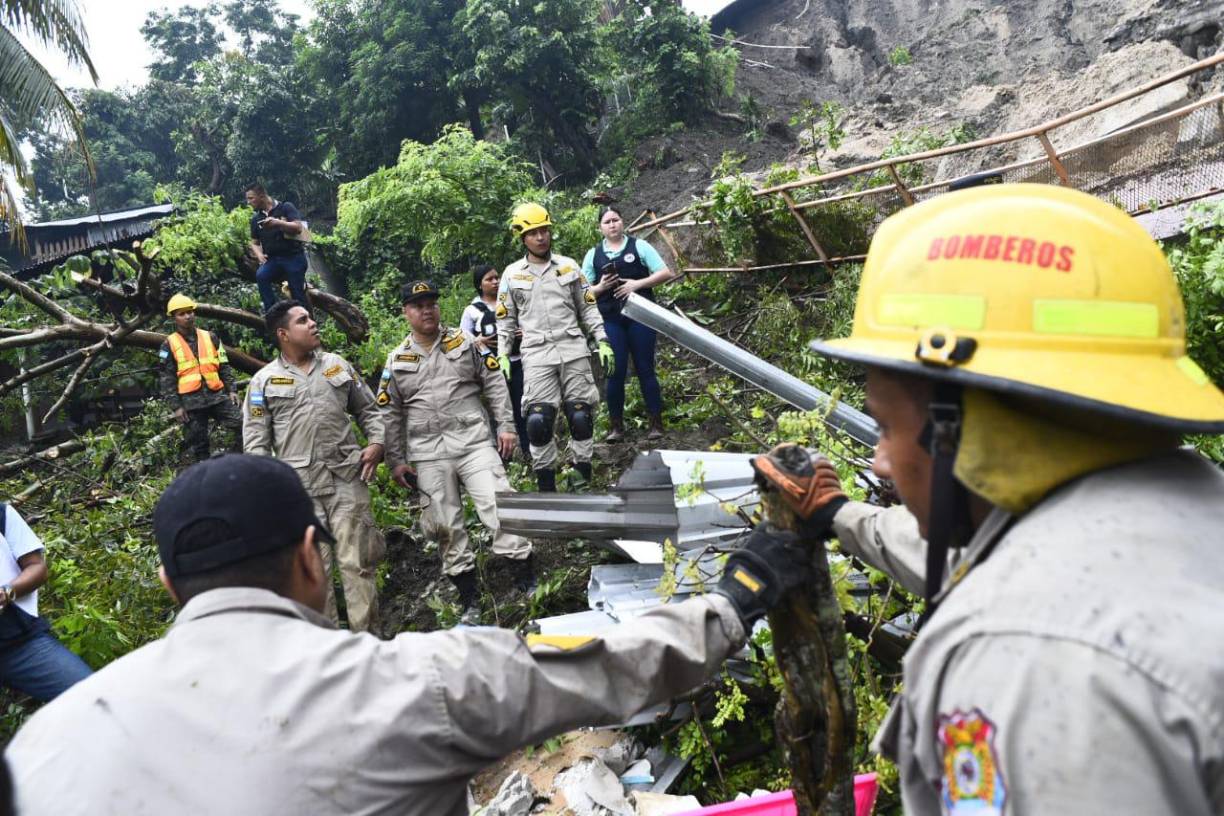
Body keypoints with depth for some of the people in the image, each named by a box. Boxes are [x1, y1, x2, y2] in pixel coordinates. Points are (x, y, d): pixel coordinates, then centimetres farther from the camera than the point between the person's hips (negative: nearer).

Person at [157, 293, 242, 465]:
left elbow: (224, 366, 15)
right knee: (195, 444, 2)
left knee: (239, 425, -12)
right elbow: (166, 379, -1)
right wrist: (175, 406, -8)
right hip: (191, 402, -2)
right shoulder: (169, 345, 2)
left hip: (217, 395, 2)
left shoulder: (210, 338, 12)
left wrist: (231, 389, 5)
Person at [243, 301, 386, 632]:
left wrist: (376, 442, 1)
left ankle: (366, 635, 9)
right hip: (297, 484, -1)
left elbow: (368, 409, 19)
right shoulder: (264, 380, 6)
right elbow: (255, 438, 5)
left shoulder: (338, 364, 13)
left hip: (347, 476, 1)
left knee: (357, 561, 1)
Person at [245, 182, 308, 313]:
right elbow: (254, 242, 19)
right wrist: (259, 254, -3)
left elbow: (298, 227, -13)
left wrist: (278, 222, -27)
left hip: (293, 256, -4)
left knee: (297, 294, -4)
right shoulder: (256, 218, 13)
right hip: (272, 259, 4)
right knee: (261, 276, -25)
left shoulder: (285, 207, -1)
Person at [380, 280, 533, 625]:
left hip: (473, 443, -1)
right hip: (428, 456, 2)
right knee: (446, 526, 4)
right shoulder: (396, 361, 10)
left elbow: (494, 384, 8)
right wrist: (396, 461, 8)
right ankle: (469, 603, 15)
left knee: (499, 507, -13)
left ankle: (528, 585, -4)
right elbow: (390, 415, 12)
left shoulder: (464, 343, 8)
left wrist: (506, 426, -1)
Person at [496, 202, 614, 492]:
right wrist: (502, 356, 3)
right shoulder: (512, 274, 8)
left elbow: (588, 308, 13)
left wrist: (602, 341, 5)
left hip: (574, 350, 1)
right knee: (538, 420, -10)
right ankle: (546, 483, 3)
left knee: (581, 416, -1)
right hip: (537, 354, -1)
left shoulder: (568, 266, 10)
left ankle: (583, 476, 12)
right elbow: (505, 319, 12)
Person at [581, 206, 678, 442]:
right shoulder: (593, 254, 11)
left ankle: (656, 423, 8)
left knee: (645, 369, 1)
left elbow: (666, 274, 1)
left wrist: (638, 283, -11)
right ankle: (616, 426, 10)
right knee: (615, 372, 1)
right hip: (610, 320, 1)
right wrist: (600, 287, -10)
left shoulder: (639, 246, 6)